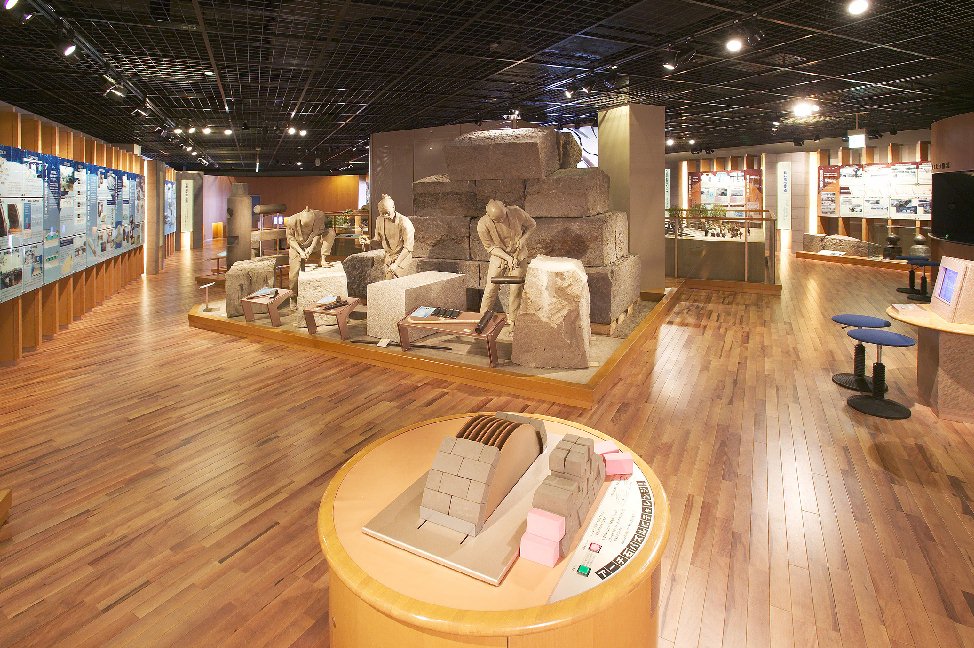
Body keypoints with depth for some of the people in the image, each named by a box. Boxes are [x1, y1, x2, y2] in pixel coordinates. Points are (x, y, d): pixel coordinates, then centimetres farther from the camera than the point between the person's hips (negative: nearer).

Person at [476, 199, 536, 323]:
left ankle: (513, 319, 15)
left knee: (516, 288, 0)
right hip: (498, 256, -1)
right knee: (491, 289, -2)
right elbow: (490, 247, -13)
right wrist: (508, 258, -23)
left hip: (518, 255, 1)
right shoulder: (483, 225, -24)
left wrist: (523, 238, -16)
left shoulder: (516, 212, -20)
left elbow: (532, 224, 0)